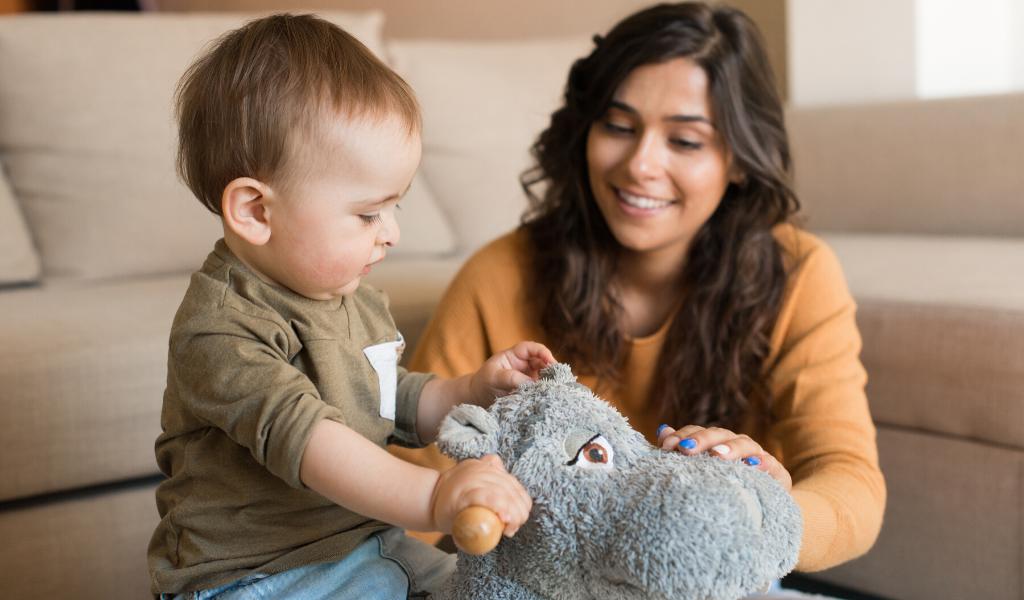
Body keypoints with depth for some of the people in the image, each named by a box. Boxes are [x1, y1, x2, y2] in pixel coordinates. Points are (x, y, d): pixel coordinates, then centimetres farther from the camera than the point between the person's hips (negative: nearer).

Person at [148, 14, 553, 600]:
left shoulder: (354, 298, 9)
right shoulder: (220, 331, -22)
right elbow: (299, 434, -36)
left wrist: (472, 390, 4)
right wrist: (431, 496, -48)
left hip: (363, 540, 8)